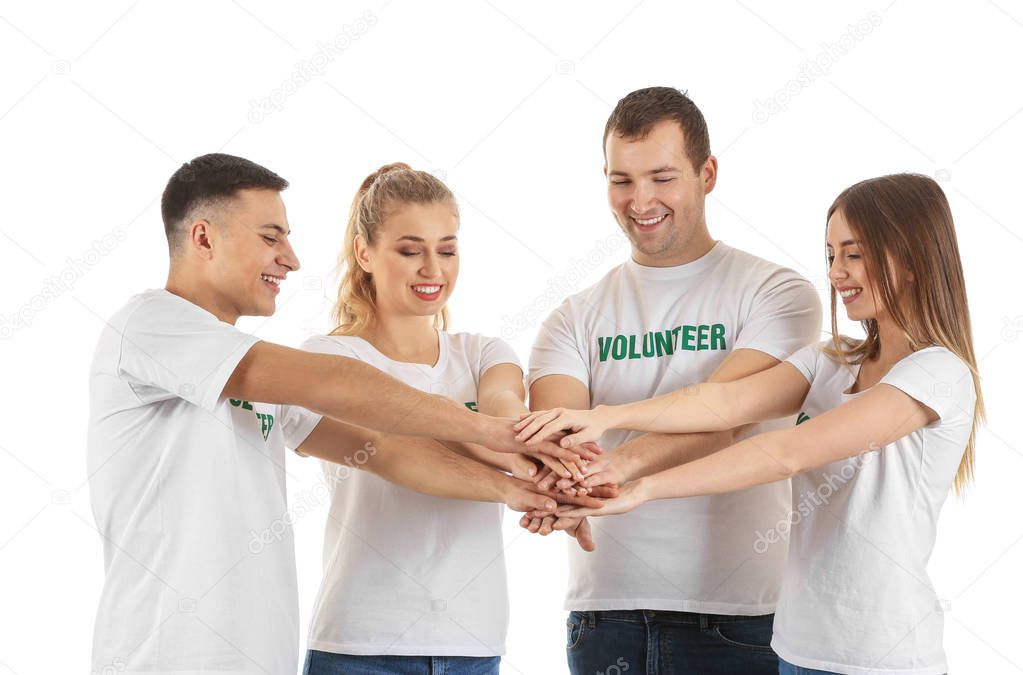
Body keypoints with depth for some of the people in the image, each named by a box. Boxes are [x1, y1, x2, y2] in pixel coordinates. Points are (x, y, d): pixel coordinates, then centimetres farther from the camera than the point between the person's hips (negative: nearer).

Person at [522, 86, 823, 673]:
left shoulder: (776, 293, -2)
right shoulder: (576, 320, 8)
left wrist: (624, 460, -35)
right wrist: (558, 480, -33)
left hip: (738, 613, -3)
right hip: (605, 609, 3)